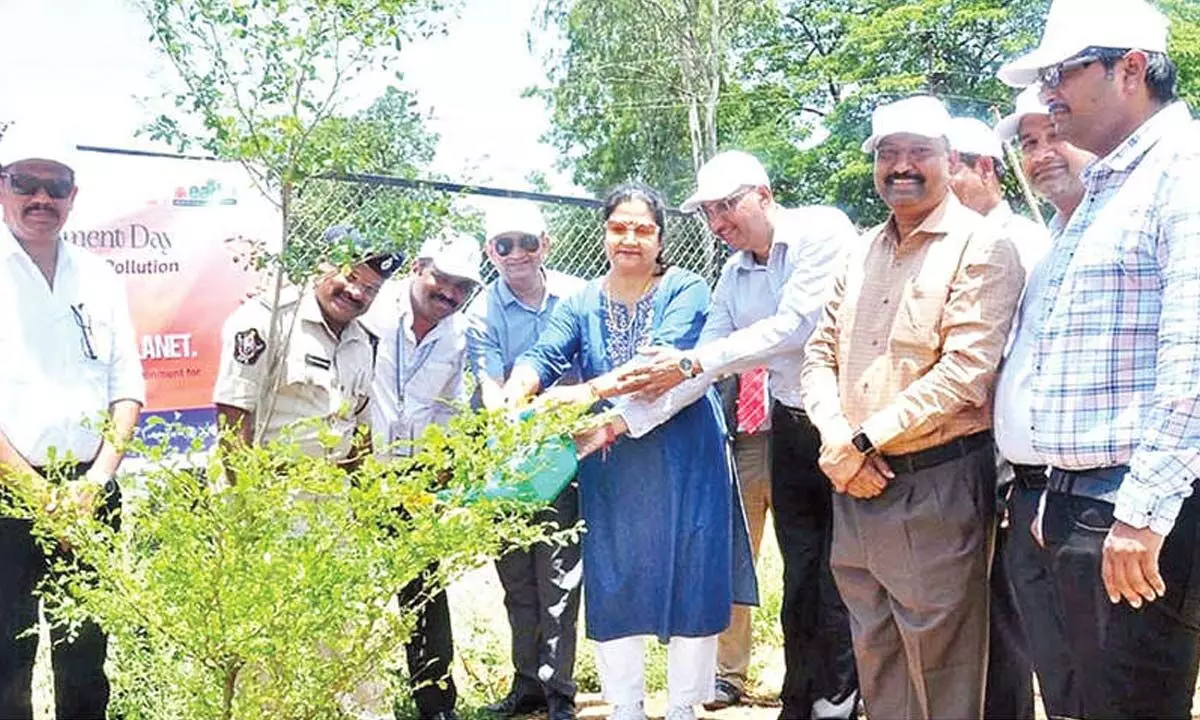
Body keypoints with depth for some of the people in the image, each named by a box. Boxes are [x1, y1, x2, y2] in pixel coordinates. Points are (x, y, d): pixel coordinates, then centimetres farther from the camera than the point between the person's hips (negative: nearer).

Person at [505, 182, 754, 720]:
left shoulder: (686, 291, -5)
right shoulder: (581, 304, 7)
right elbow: (545, 355, -9)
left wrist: (592, 390, -34)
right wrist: (513, 394, -32)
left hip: (681, 462, -3)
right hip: (609, 469, 3)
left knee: (688, 578, 4)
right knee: (613, 584, 8)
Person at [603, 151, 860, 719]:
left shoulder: (822, 230, -11)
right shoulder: (733, 276, 10)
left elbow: (794, 326, -21)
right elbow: (700, 367, 8)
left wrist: (693, 361, -20)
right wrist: (624, 420, -2)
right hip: (791, 429, 6)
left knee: (841, 581, -2)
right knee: (800, 578, 11)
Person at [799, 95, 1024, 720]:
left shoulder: (981, 247, -7)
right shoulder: (863, 252, 14)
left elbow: (964, 374, -17)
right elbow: (820, 353, 12)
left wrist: (863, 441, -15)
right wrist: (836, 438, -7)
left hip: (936, 486, -6)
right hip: (855, 485, 7)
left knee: (939, 668, 5)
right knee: (874, 656, 17)